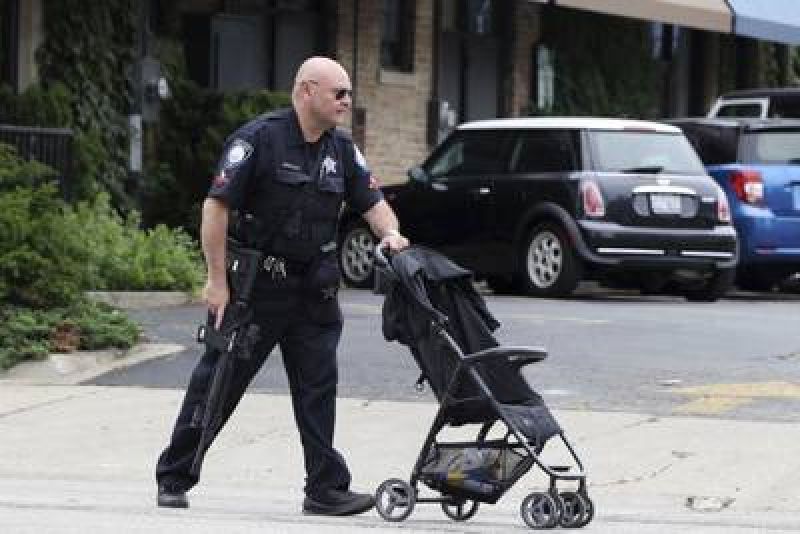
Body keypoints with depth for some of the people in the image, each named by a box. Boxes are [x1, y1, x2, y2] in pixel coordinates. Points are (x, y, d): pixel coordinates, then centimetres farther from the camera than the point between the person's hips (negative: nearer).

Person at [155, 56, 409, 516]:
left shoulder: (342, 150, 8)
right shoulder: (259, 138, -12)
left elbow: (372, 202, 10)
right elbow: (217, 206, -15)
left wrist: (390, 233, -14)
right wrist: (217, 281, -17)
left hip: (314, 288, 6)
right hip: (254, 287, -6)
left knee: (318, 386, 4)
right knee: (218, 382, 2)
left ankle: (326, 489, 8)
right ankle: (174, 478, 13)